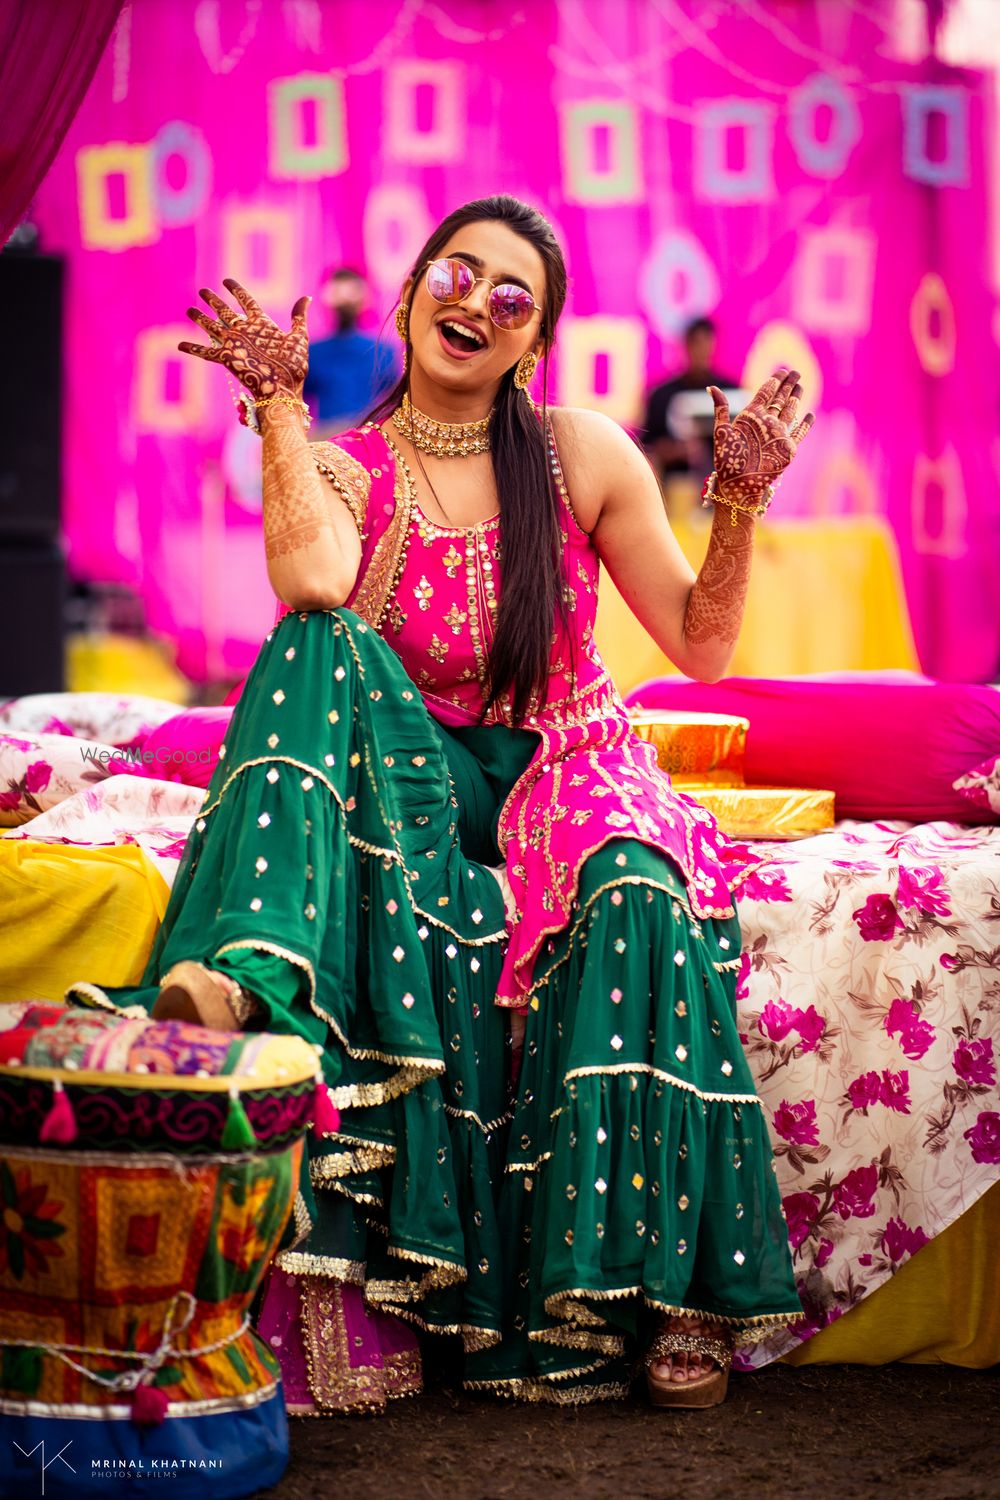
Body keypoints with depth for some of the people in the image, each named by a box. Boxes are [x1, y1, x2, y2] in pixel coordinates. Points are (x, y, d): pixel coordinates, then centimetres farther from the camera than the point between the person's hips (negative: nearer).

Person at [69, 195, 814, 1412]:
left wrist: (741, 499, -10)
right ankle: (237, 974, -49)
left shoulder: (584, 456, 3)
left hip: (563, 767, 0)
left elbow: (701, 644, 3)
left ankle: (661, 1286, -28)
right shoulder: (338, 469, 1)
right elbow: (316, 589, -25)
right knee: (325, 645, -29)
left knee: (637, 898, -35)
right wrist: (279, 405, -16)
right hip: (409, 780, 1)